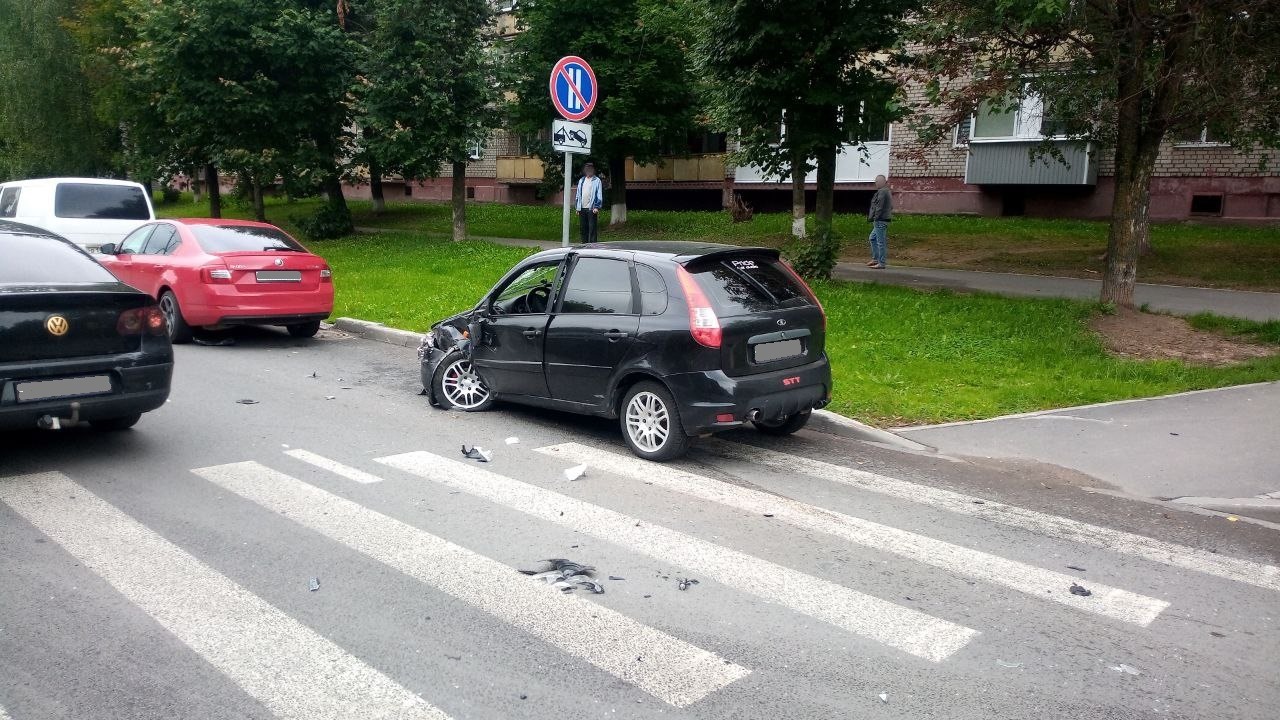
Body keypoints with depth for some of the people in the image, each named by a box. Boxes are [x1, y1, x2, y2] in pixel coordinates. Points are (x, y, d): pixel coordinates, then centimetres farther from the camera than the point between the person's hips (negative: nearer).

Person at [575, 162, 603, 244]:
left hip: (591, 208, -5)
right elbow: (578, 194, 20)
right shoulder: (581, 180, 17)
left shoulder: (596, 180, 1)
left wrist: (597, 207, -13)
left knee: (592, 228, -6)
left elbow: (599, 195, -4)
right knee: (583, 228, 8)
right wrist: (577, 207, 13)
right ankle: (584, 244, 15)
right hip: (582, 208, 5)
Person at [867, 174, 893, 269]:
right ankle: (875, 259, 21)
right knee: (872, 238, 20)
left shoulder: (882, 192, -15)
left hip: (880, 221, -11)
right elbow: (890, 207, 21)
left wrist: (873, 218, -16)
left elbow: (879, 207, -21)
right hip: (882, 221, 11)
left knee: (881, 242, -7)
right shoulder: (887, 192, 18)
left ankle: (881, 263, -5)